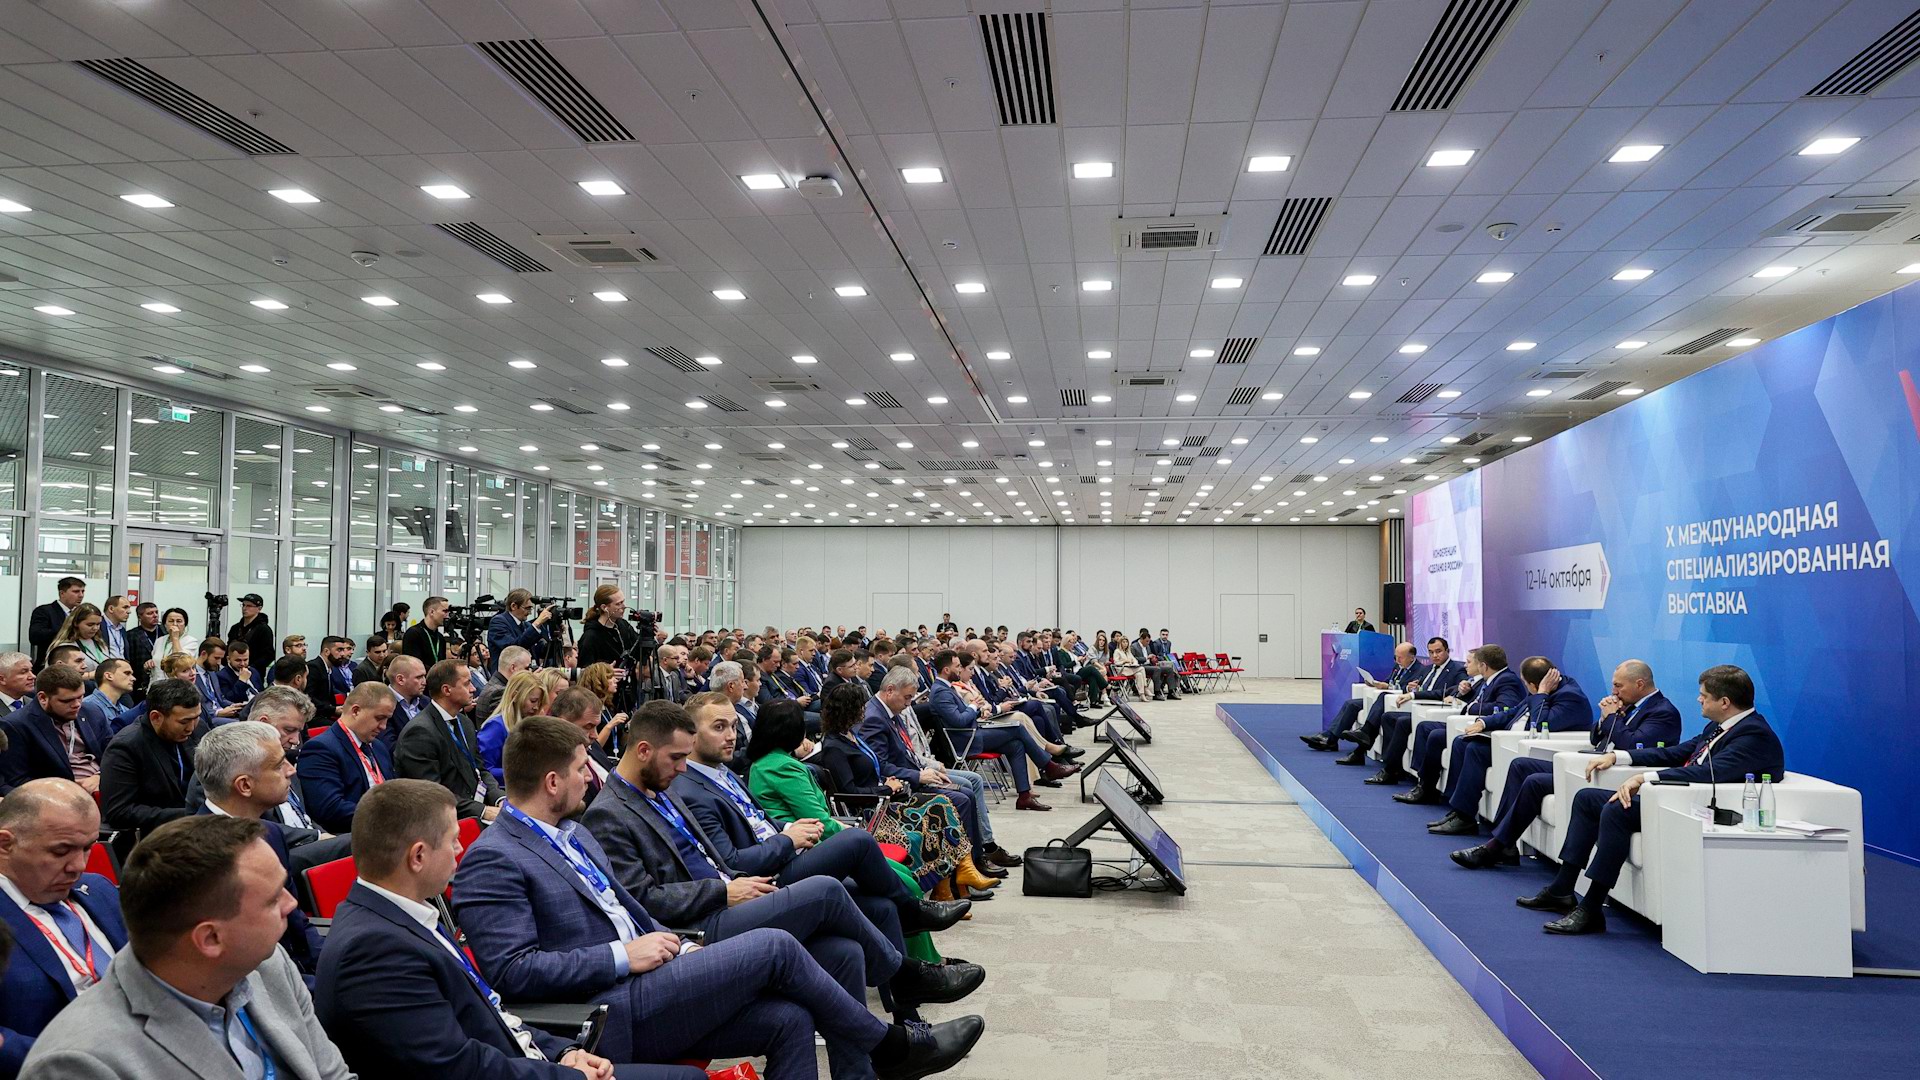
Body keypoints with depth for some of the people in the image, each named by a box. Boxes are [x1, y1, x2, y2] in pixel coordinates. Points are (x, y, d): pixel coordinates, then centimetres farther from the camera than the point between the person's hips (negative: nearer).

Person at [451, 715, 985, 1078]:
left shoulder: (574, 835, 18)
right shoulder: (491, 861, -11)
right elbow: (512, 970, -19)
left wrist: (680, 950, 7)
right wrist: (624, 957, -18)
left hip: (642, 989, 9)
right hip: (611, 1016, -9)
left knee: (788, 1018, -10)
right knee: (773, 945, -13)